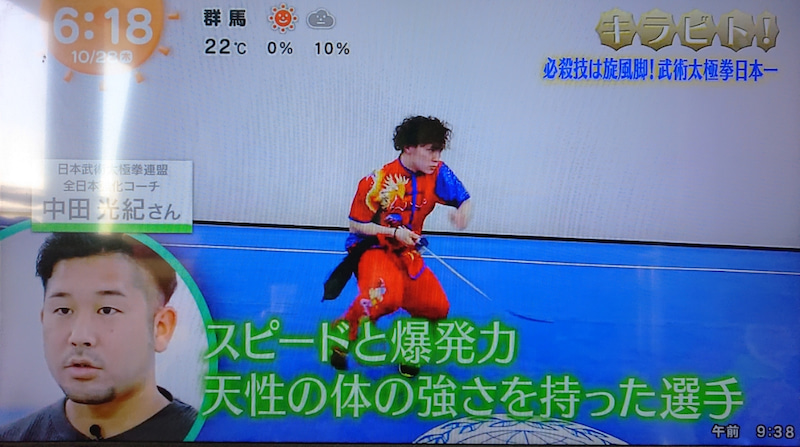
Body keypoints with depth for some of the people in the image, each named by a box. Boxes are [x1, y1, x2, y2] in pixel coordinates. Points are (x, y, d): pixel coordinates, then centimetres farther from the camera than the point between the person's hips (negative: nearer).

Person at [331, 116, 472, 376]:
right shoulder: (378, 181, -18)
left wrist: (463, 212, -23)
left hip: (407, 253, 5)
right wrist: (393, 232, -20)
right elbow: (356, 226, -10)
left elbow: (464, 200, 1)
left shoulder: (438, 174, -8)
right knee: (384, 297, -34)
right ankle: (343, 333, -5)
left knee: (437, 307, -7)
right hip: (372, 247, -5)